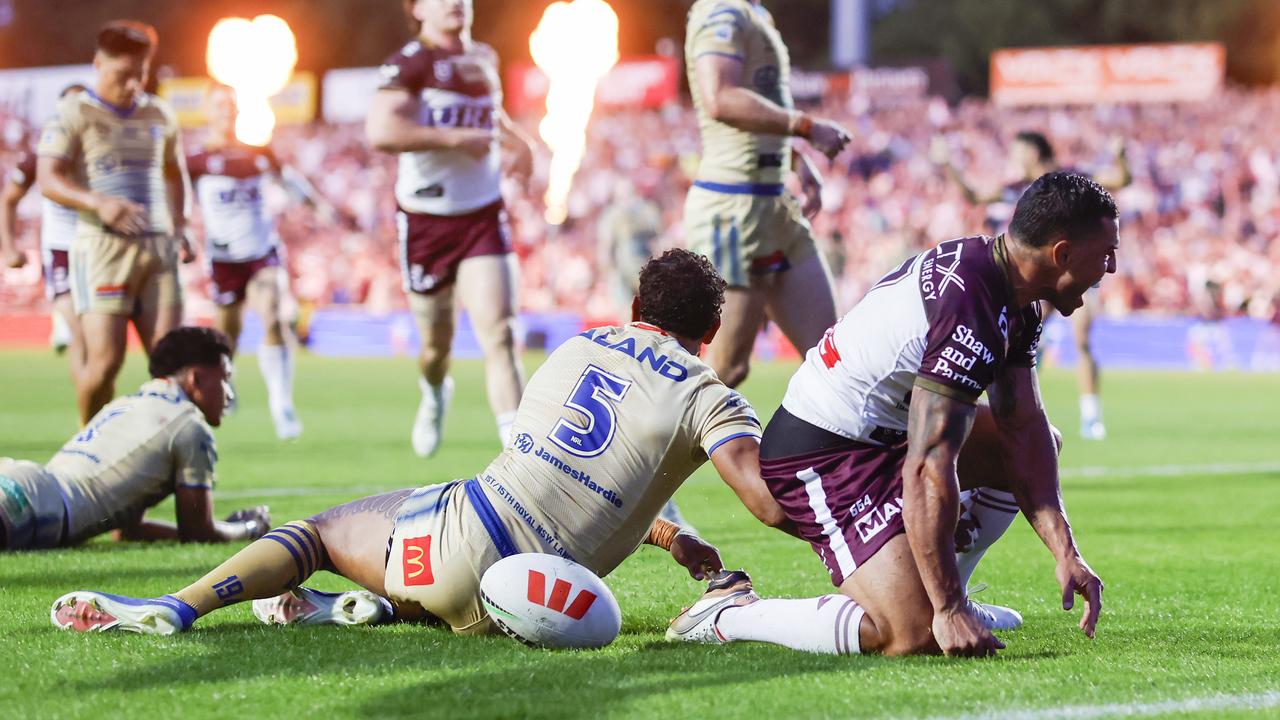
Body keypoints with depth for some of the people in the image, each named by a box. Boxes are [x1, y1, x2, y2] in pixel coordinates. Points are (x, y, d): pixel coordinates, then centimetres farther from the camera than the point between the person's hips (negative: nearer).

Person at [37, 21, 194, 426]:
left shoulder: (159, 115, 17)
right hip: (102, 246, -5)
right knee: (106, 359, -12)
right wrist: (99, 203, -27)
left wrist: (179, 228, 18)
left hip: (158, 248, 5)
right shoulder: (75, 114, -1)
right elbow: (48, 180, -11)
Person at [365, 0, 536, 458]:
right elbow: (381, 131, -28)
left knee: (499, 335, -13)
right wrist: (457, 138, -25)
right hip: (426, 220, -3)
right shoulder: (410, 64, -12)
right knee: (437, 343, 13)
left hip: (483, 217, 3)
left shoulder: (483, 60, 10)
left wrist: (516, 142, 16)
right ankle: (434, 394, 48)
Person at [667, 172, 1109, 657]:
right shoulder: (972, 311, -27)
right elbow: (926, 473, -31)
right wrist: (948, 611, -27)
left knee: (1039, 445, 18)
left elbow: (1025, 430, 6)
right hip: (823, 458, -11)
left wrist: (1064, 553, -3)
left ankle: (946, 596, 20)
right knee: (916, 635, -23)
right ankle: (730, 613, -8)